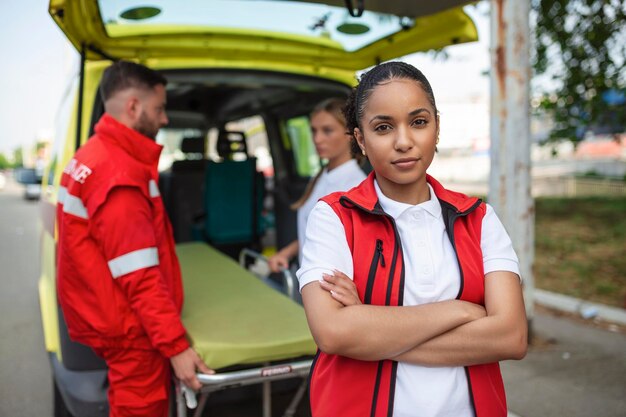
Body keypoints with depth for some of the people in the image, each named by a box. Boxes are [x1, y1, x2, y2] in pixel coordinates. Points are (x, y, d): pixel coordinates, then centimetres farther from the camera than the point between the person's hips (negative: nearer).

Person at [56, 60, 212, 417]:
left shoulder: (92, 157, 8)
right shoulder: (119, 175, -25)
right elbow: (140, 277, -28)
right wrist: (175, 344, -25)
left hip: (113, 318, 10)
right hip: (131, 329, -10)